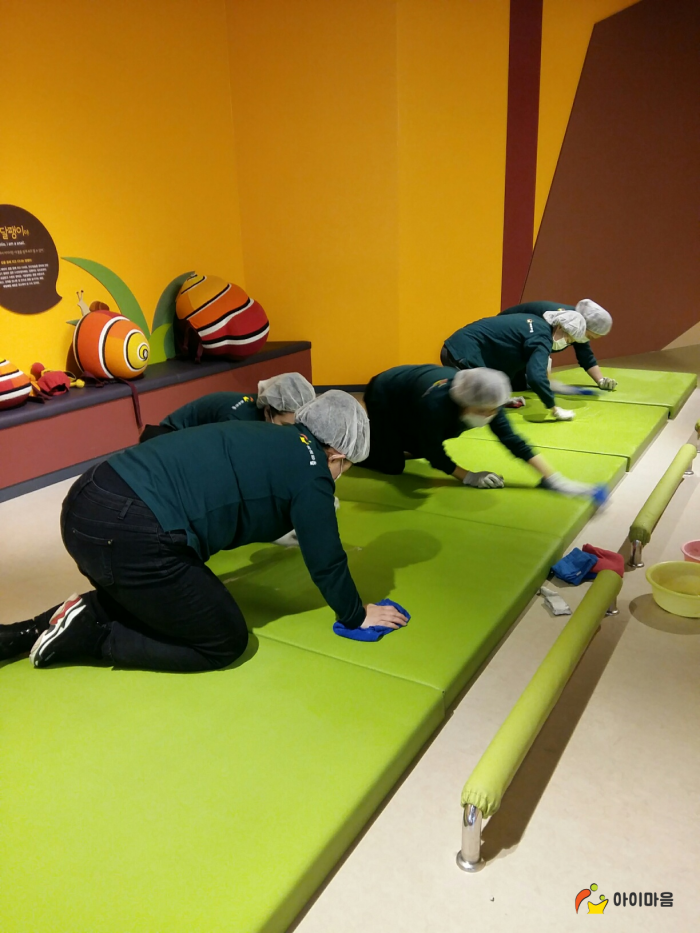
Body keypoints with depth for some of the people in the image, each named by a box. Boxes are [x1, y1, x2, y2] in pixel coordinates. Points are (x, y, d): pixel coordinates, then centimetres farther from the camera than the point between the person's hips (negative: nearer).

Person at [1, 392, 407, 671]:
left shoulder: (273, 438, 24)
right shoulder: (310, 471, -1)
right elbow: (326, 562, 5)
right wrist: (357, 616, 23)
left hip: (88, 502, 9)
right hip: (131, 533, -9)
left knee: (147, 602, 32)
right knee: (225, 642, 7)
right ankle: (92, 634, 4)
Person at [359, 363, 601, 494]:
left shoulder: (485, 400, -27)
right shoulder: (436, 405, -45)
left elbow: (512, 439, -25)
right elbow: (435, 454, -30)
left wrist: (553, 479, -27)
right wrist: (468, 477, -27)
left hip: (406, 390, 6)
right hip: (383, 394, -6)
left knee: (418, 450, 15)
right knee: (393, 465, -10)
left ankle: (378, 432, 33)